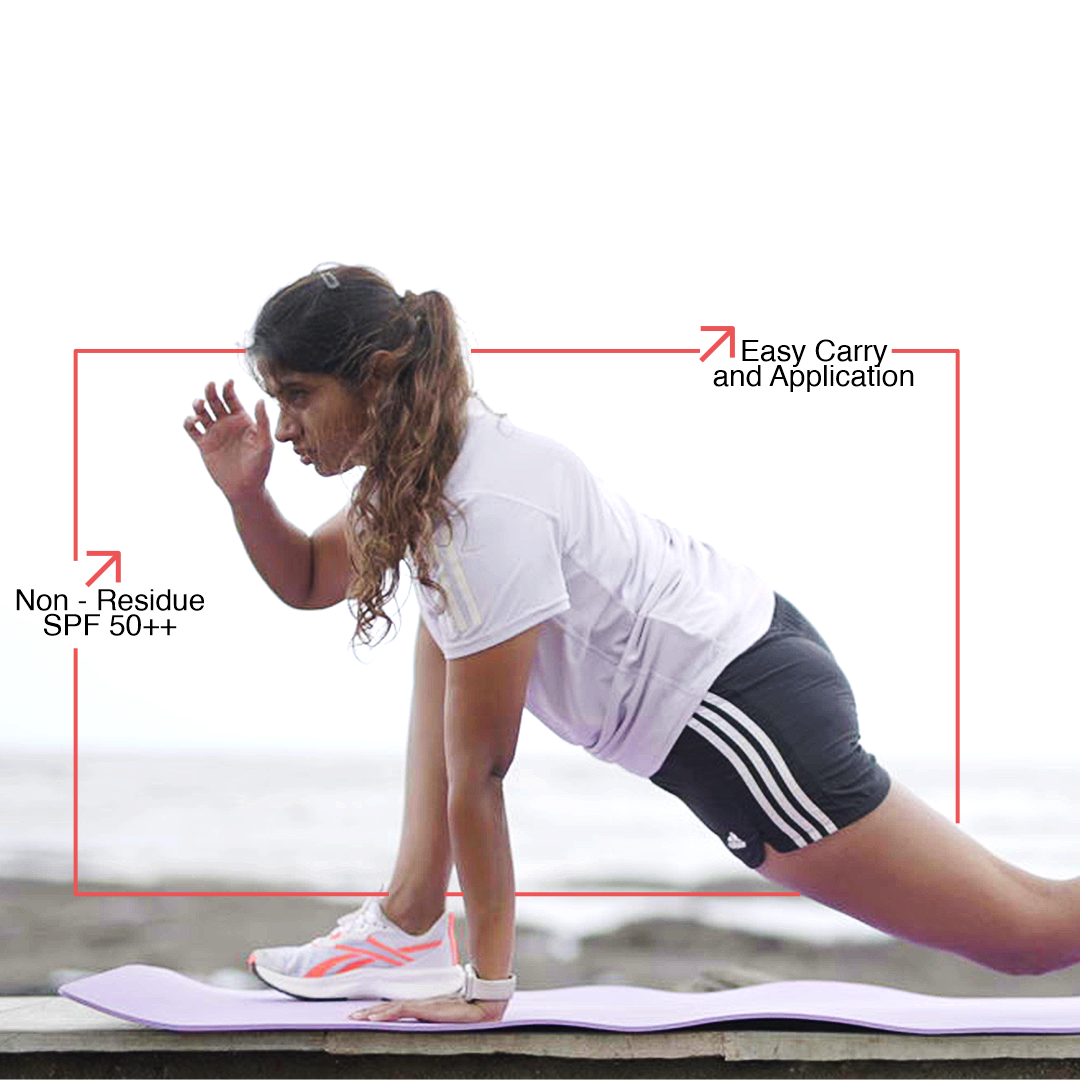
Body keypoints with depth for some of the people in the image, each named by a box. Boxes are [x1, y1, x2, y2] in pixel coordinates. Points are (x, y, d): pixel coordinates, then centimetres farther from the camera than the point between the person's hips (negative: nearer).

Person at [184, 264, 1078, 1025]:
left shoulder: (484, 510, -26)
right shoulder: (418, 457, 2)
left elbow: (476, 771, -20)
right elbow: (309, 581, 19)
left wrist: (486, 985, -12)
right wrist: (247, 494, -1)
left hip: (749, 710, -9)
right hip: (714, 645, 9)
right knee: (446, 628, 10)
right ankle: (410, 932, 11)